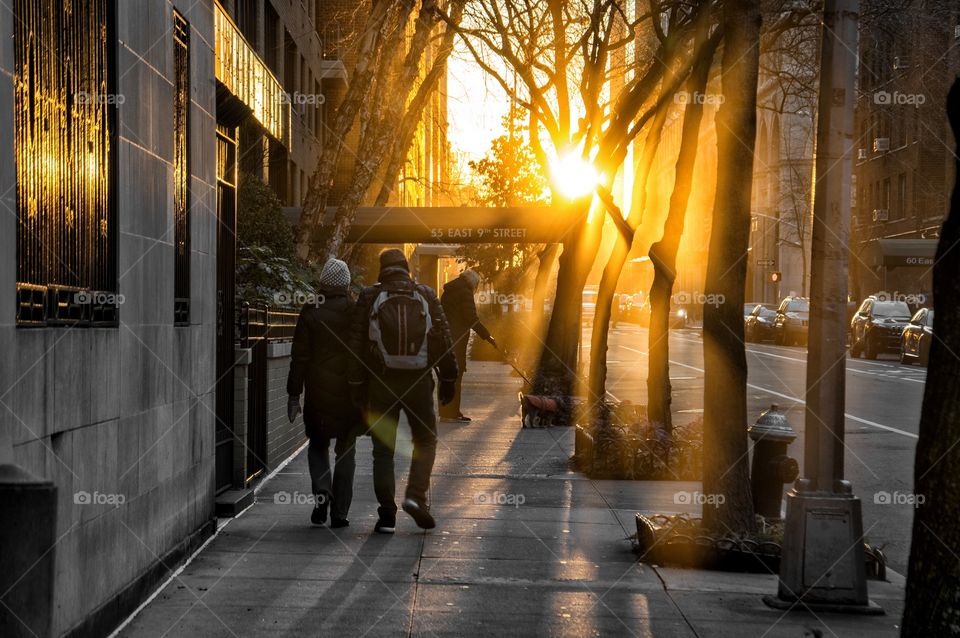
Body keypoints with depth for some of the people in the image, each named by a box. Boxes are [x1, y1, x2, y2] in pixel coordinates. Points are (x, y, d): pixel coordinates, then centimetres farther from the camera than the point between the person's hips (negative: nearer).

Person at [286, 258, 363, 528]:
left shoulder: (311, 312, -5)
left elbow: (299, 357, -4)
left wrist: (294, 395, 0)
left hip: (318, 392, -1)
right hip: (350, 392, 1)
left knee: (318, 445, 17)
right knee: (345, 450, 9)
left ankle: (321, 490, -8)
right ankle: (339, 512, 8)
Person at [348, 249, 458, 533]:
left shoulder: (369, 297, 1)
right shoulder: (426, 295, 3)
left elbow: (356, 344, -2)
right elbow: (443, 339, 2)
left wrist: (356, 384, 2)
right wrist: (448, 379, 8)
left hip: (381, 383, 0)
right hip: (419, 382, 0)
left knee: (383, 450, 7)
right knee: (425, 440, 16)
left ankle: (387, 515, 4)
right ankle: (416, 496, -4)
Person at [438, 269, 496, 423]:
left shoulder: (448, 292, 17)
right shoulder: (465, 293, -9)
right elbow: (472, 319, -15)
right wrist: (487, 336, -10)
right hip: (456, 339, -9)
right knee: (455, 375, -6)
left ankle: (446, 412, 18)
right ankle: (451, 413, -7)